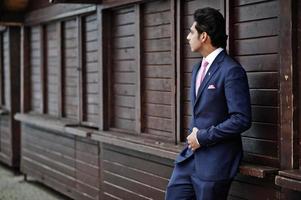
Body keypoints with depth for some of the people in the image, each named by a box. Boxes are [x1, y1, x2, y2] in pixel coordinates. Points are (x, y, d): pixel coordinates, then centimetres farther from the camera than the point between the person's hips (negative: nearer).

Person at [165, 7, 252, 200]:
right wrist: (193, 134, 3)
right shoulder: (198, 68, 13)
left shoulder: (231, 71, -15)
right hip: (192, 154, 8)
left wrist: (203, 137, -15)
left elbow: (242, 119, -20)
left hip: (215, 161, -8)